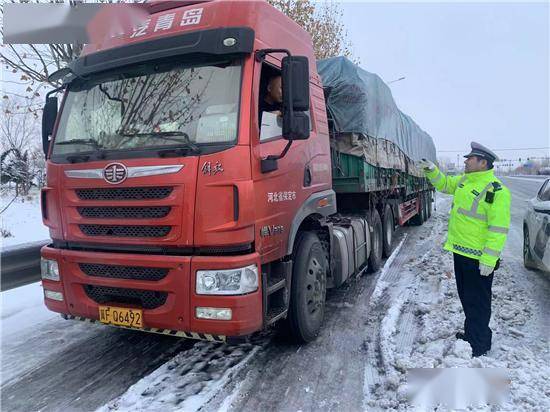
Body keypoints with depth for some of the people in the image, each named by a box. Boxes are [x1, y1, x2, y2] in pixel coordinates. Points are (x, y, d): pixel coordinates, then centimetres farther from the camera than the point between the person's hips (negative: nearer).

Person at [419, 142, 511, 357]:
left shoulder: (496, 190, -20)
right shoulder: (463, 181, 7)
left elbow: (499, 228, -22)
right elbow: (444, 184, 26)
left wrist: (489, 259, -23)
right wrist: (432, 170, 7)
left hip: (478, 257, -9)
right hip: (460, 251, 9)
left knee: (477, 302, 4)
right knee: (466, 297, 22)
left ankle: (479, 344, 19)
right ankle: (470, 333, 39)